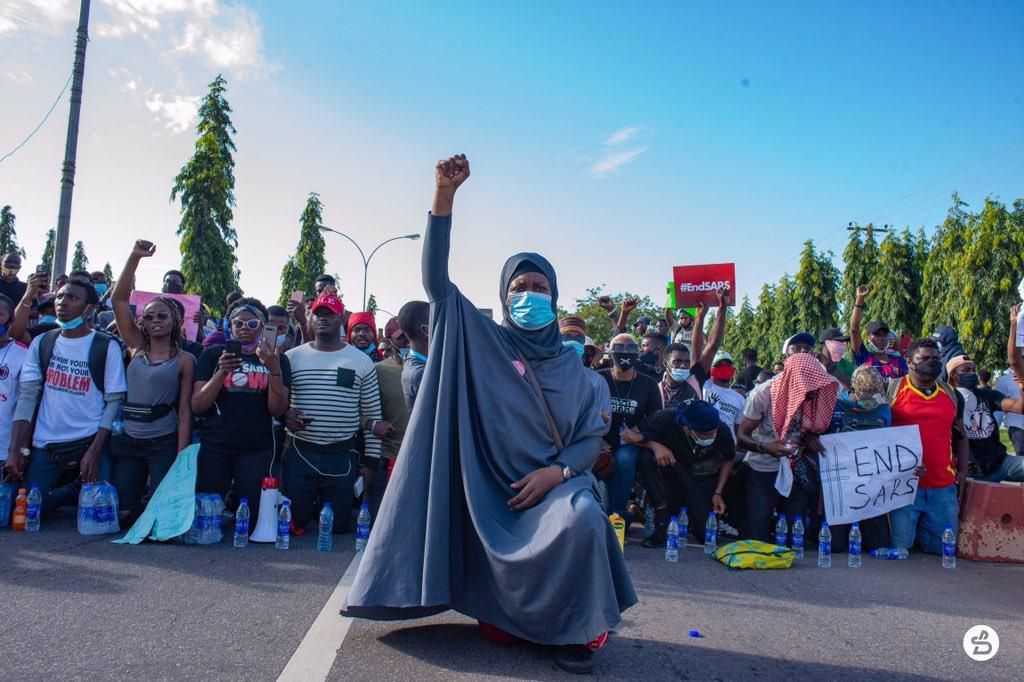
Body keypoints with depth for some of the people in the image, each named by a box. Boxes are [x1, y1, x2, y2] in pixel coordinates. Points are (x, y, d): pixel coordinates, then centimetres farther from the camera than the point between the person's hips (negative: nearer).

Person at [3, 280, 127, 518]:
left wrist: (95, 451, -13)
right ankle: (71, 492, 25)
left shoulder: (107, 347, -4)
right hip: (45, 445, 3)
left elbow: (114, 401, -6)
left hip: (91, 444, -3)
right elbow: (27, 396, 2)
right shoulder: (41, 343, 6)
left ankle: (79, 492, 24)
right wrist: (16, 450, -7)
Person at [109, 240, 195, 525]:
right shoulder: (136, 347, 9)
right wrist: (135, 257, -8)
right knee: (121, 512, 0)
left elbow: (185, 410, -4)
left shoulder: (184, 359, -1)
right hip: (128, 441, 4)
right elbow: (118, 299, 1)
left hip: (164, 443, -3)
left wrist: (181, 456, -12)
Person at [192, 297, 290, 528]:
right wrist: (222, 372, -16)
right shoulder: (213, 355, 7)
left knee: (252, 519, 1)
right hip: (214, 447, 1)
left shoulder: (276, 359, 5)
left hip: (257, 450, -1)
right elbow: (197, 406, -1)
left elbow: (278, 410, -4)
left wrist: (274, 369, -18)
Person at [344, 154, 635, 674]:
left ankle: (573, 630, -9)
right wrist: (444, 194, -18)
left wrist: (558, 472, -13)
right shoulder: (480, 341, 3)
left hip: (553, 483, 1)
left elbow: (593, 433, 9)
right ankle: (513, 615, 23)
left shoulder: (571, 364, 10)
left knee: (583, 520, -31)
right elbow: (435, 279, -8)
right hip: (492, 488, 0)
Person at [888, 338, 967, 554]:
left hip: (943, 487, 4)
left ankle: (918, 528, 31)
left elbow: (960, 435, 22)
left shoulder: (951, 394, 15)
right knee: (900, 547, -5)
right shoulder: (892, 389, 0)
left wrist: (962, 470, 11)